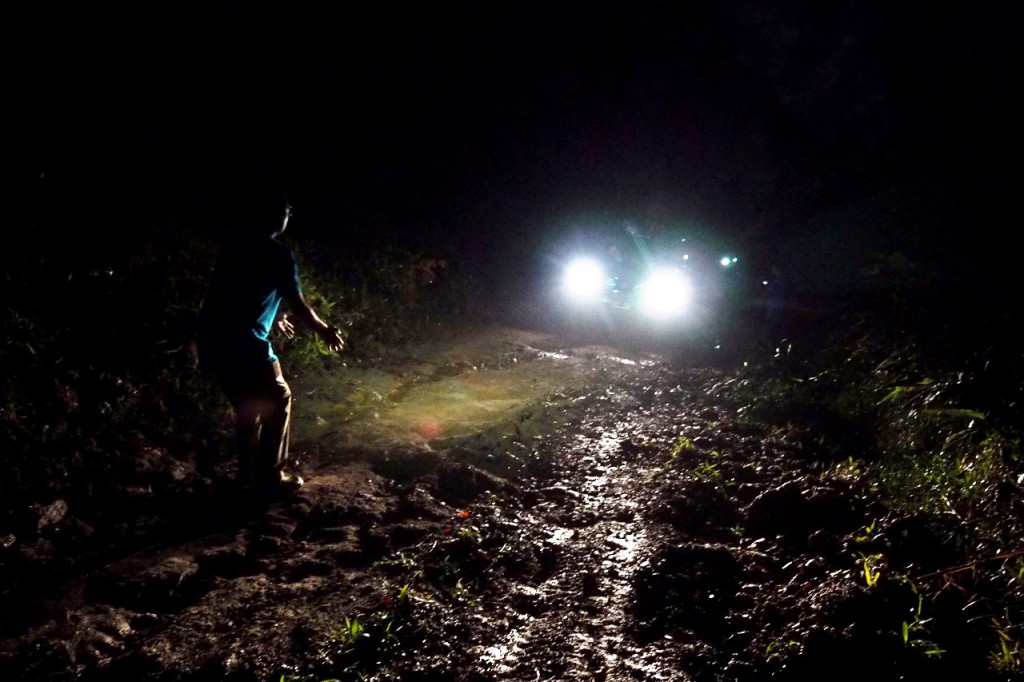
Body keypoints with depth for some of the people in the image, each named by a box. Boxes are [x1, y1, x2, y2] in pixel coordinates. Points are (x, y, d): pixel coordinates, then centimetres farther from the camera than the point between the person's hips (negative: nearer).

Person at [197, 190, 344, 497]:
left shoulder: (234, 244, 14)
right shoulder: (277, 254, -9)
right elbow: (298, 306, -6)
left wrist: (274, 319, 40)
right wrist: (325, 331, 11)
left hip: (213, 340, 8)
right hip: (243, 343, -8)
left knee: (247, 404, 23)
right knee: (277, 403, 9)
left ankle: (248, 472, 31)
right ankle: (269, 477, 12)